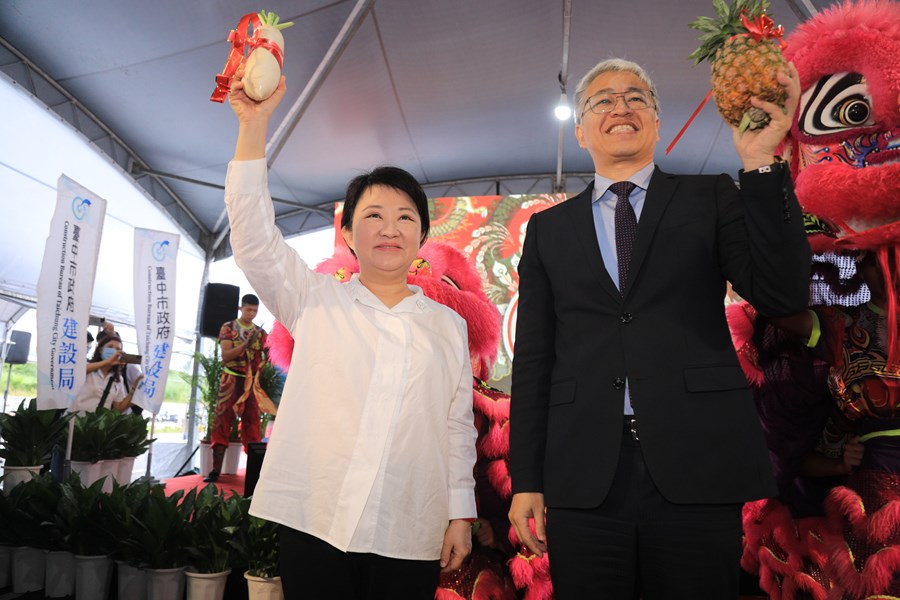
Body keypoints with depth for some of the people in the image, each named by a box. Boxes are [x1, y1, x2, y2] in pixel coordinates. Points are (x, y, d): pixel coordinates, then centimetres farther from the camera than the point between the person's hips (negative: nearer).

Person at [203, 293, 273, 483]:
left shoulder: (260, 332, 10)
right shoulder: (228, 327, 1)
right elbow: (225, 356, -10)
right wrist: (245, 344, -22)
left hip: (252, 383, 3)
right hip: (231, 381, -3)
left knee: (252, 425, 4)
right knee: (222, 423, -4)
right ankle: (216, 469, -2)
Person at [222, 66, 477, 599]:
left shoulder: (448, 325, 10)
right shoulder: (317, 301, 7)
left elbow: (459, 426, 10)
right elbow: (255, 236, -6)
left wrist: (461, 513, 4)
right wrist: (254, 125, -14)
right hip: (316, 520, -1)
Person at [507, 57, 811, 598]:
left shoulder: (709, 199, 8)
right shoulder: (549, 229, 11)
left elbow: (783, 297, -6)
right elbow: (533, 360, 8)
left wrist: (760, 163, -13)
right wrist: (526, 480, 3)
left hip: (697, 471, 0)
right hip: (584, 478, 1)